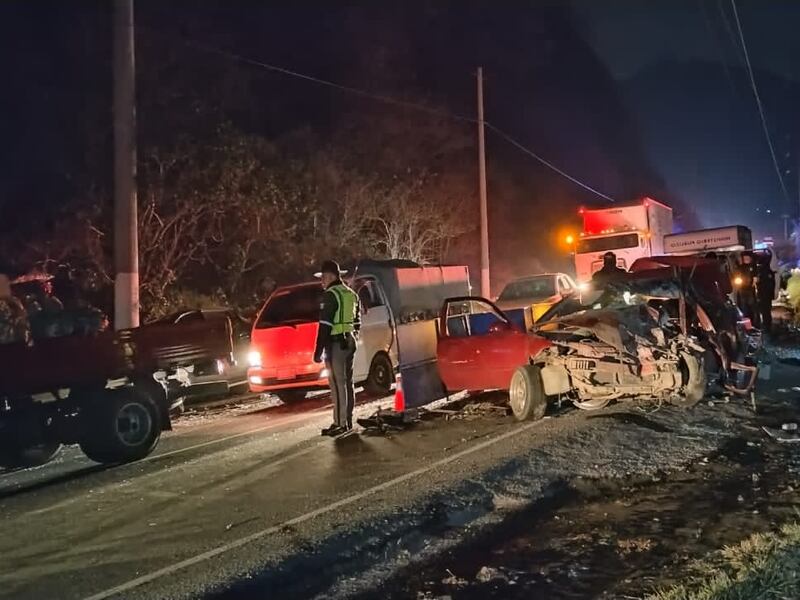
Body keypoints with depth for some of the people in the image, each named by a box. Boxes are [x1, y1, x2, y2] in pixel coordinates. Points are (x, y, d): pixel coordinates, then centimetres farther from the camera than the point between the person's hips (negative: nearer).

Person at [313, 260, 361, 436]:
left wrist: (318, 351, -16)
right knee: (347, 382, 14)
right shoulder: (351, 294, 15)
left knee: (337, 383, -7)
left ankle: (340, 423, -5)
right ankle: (348, 420, 21)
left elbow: (325, 326, -18)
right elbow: (357, 322, 20)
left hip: (335, 343, -9)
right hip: (349, 342, 9)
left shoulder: (331, 295, -13)